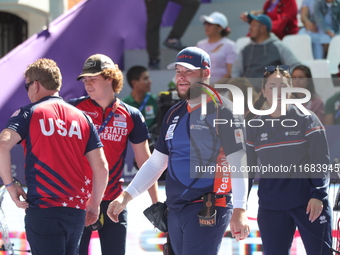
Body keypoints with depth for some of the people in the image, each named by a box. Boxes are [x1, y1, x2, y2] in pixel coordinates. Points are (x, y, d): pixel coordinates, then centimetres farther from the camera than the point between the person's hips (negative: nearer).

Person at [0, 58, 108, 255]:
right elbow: (101, 167, 7)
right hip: (77, 210, 5)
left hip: (43, 209, -4)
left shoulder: (29, 113, 0)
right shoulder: (82, 117, 12)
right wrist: (94, 204, 18)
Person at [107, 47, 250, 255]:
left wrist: (239, 210, -22)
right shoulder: (174, 114, 15)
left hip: (208, 212, -7)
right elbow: (156, 163, 21)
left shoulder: (221, 111, -7)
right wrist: (127, 196, 13)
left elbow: (237, 164, -12)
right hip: (175, 210, 7)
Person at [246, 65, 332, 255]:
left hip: (309, 204, -4)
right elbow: (248, 167, 16)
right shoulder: (255, 127, 9)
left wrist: (318, 195, -15)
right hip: (271, 207, 4)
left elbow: (321, 161, -6)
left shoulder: (307, 120, -3)